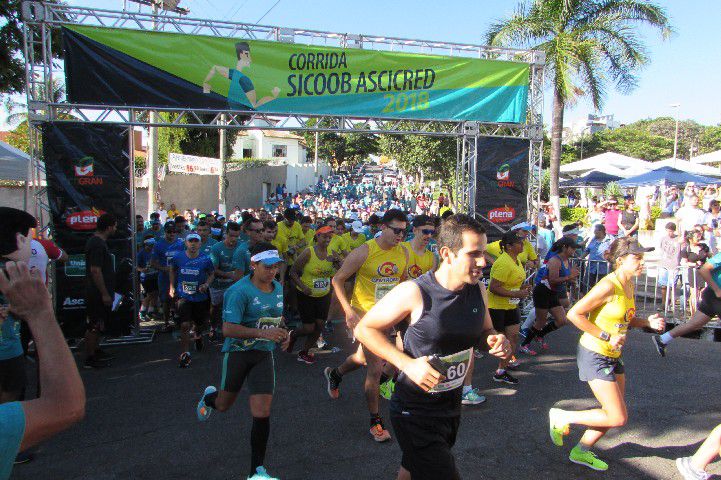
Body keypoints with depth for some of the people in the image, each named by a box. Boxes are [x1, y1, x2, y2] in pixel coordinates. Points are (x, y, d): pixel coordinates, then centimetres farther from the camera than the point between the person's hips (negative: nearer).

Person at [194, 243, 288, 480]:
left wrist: (282, 333, 3)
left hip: (264, 354, 4)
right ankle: (209, 397, 57)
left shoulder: (278, 288, 5)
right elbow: (228, 329, -24)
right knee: (224, 405, 18)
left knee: (262, 413, -6)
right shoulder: (240, 291, -19)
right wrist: (262, 333, -33)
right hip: (237, 352, -4)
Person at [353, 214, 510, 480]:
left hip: (452, 405, 7)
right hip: (415, 410, -6)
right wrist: (408, 363, -27)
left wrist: (495, 341, -12)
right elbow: (364, 329, -16)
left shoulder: (478, 290, -6)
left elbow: (485, 331, 12)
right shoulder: (414, 292, -24)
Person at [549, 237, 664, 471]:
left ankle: (581, 451, 32)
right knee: (618, 418, -7)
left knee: (615, 414, 15)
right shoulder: (608, 286, -23)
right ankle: (561, 417, 9)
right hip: (594, 355, -9)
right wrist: (606, 336, -23)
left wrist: (648, 323, 2)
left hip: (613, 356, 9)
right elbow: (574, 314, -25)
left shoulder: (628, 285, 5)